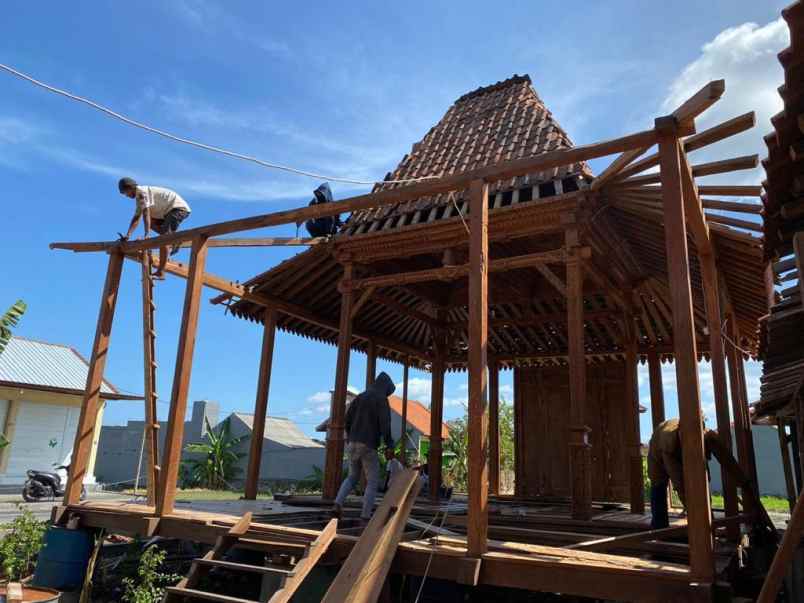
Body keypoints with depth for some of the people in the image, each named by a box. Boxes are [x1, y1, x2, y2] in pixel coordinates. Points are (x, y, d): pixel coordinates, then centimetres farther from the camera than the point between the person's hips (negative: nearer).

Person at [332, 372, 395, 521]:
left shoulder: (360, 397, 14)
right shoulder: (382, 400, -6)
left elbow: (347, 418, 12)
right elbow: (385, 424, -15)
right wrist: (389, 443, -2)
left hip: (353, 443, 6)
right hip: (368, 446, -6)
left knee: (352, 478, 21)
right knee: (373, 482, 6)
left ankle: (338, 504, 2)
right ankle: (366, 515, -1)